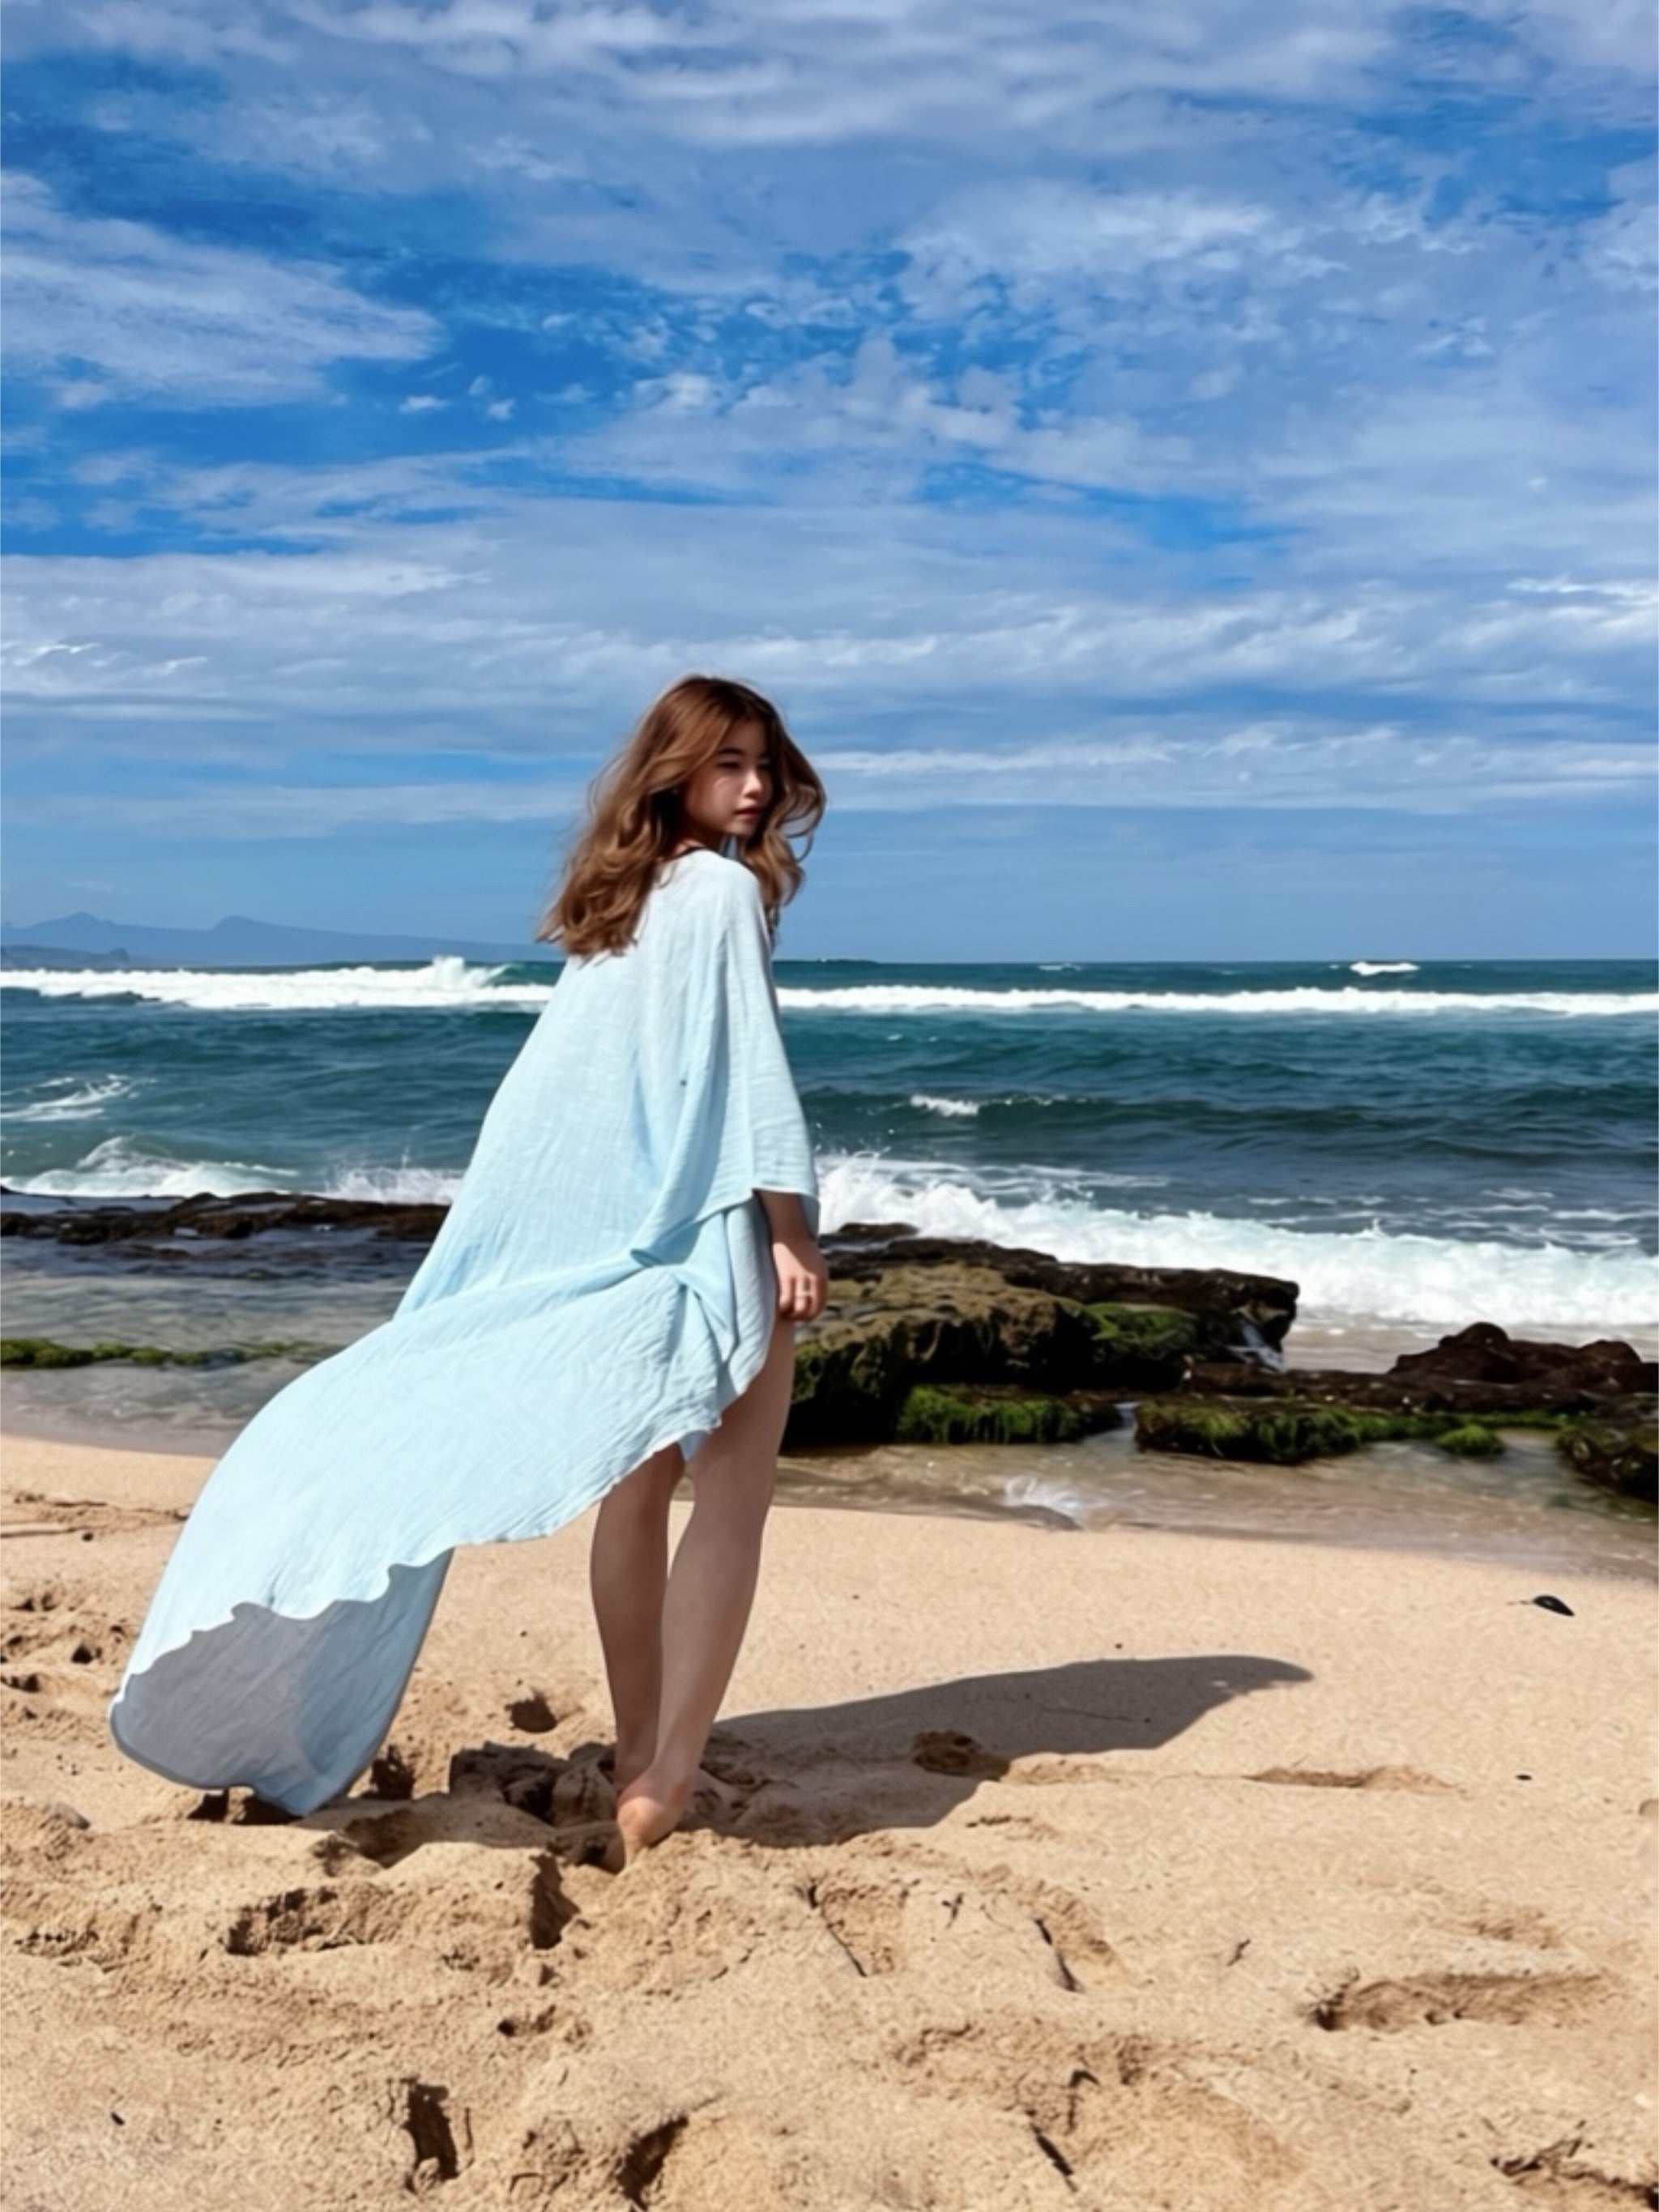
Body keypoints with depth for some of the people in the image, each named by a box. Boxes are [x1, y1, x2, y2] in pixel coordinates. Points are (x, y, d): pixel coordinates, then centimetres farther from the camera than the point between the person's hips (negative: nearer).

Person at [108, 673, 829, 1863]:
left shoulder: (616, 899, 14)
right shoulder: (726, 888, -9)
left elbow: (558, 1084, 15)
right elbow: (749, 1065, -16)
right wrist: (791, 1230, -15)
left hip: (612, 1232, 8)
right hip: (715, 1230, -8)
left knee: (637, 1493, 13)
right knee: (730, 1500, -4)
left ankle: (641, 1754, 21)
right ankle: (666, 1783, -7)